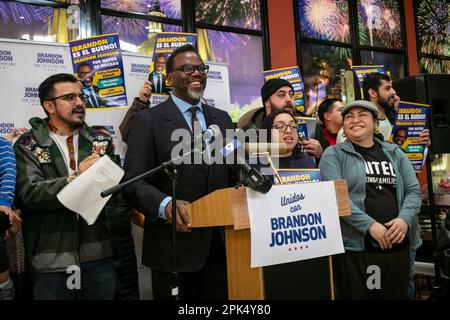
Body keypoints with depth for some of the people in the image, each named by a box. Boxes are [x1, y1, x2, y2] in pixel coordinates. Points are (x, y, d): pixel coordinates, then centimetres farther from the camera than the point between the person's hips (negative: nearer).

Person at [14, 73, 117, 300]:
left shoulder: (101, 141, 9)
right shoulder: (28, 146, 0)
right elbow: (28, 194, -14)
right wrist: (74, 180, -24)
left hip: (99, 255, 3)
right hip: (51, 260, -2)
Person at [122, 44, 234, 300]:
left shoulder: (222, 119, 12)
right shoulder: (149, 120, -5)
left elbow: (232, 173, 15)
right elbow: (134, 182, -12)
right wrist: (166, 205, -30)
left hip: (220, 241, 5)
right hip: (174, 245, -5)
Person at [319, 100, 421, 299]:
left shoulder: (394, 153, 14)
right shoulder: (334, 154, 0)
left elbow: (413, 191, 10)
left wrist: (405, 219, -10)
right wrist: (370, 225, -19)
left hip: (397, 244, 5)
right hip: (354, 247, -4)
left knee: (396, 296, 15)